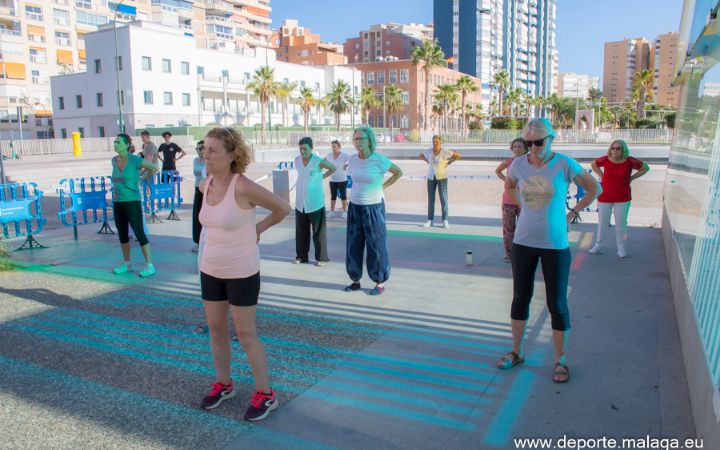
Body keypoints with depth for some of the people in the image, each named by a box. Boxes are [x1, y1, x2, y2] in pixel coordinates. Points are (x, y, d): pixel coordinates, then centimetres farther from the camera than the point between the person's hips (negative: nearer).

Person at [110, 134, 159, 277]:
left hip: (132, 201, -6)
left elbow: (154, 168, -3)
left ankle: (149, 265, 0)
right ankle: (127, 264, 25)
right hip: (117, 202, 7)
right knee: (122, 234, 12)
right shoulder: (114, 160, 6)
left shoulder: (134, 159, -12)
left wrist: (140, 179, 5)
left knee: (139, 233, -6)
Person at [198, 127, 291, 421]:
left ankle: (265, 394, 20)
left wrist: (257, 229, -1)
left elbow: (283, 208, -11)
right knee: (216, 330, 17)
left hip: (242, 272, -6)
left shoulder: (243, 187, -22)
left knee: (246, 335, 3)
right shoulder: (205, 185, -1)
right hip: (210, 270, 7)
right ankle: (223, 384, 37)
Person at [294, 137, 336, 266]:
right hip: (300, 202, 5)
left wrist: (322, 177, 2)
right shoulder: (297, 160, 2)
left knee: (318, 231, 3)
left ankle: (321, 257, 12)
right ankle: (301, 256, 23)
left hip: (315, 202, -4)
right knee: (301, 231, 11)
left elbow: (333, 168, 5)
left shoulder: (319, 161, -12)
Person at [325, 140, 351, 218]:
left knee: (343, 196, 8)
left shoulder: (344, 155, -16)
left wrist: (347, 165, -13)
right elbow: (325, 160, 19)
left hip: (342, 179, -3)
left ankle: (344, 211, 20)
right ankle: (332, 211, 20)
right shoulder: (329, 155, -3)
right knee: (333, 196, 10)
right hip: (332, 180, 3)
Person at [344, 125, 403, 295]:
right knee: (353, 245, 9)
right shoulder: (352, 160, 2)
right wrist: (357, 191, 11)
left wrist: (383, 187, -2)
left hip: (374, 207, -5)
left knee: (376, 246, 2)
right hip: (354, 206, 5)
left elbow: (398, 172, 1)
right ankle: (355, 280, 22)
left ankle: (380, 283, 14)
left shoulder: (379, 159, -13)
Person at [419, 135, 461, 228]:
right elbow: (421, 156, 17)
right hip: (431, 177, 3)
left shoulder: (445, 152, -12)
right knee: (430, 199, 5)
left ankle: (445, 221, 5)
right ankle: (430, 220, 12)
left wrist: (449, 162, -4)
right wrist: (429, 162, 7)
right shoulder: (428, 151, -2)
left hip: (442, 177, -3)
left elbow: (458, 155, -3)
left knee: (443, 199, -2)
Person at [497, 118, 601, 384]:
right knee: (520, 297, 13)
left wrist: (572, 213, -1)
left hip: (555, 244, -3)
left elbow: (595, 189, 3)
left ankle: (560, 360, 21)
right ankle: (516, 352, 29)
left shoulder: (564, 165, -10)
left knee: (557, 303, 4)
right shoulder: (519, 165, -1)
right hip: (523, 242, 3)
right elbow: (509, 187, 21)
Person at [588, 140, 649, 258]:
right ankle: (599, 245, 21)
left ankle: (621, 248, 16)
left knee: (621, 223, 5)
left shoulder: (629, 161, -9)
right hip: (605, 197, 1)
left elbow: (645, 168, 6)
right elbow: (593, 164, 14)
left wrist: (631, 178, -2)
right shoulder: (605, 159, -7)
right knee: (602, 222, 8)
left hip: (622, 198, -1)